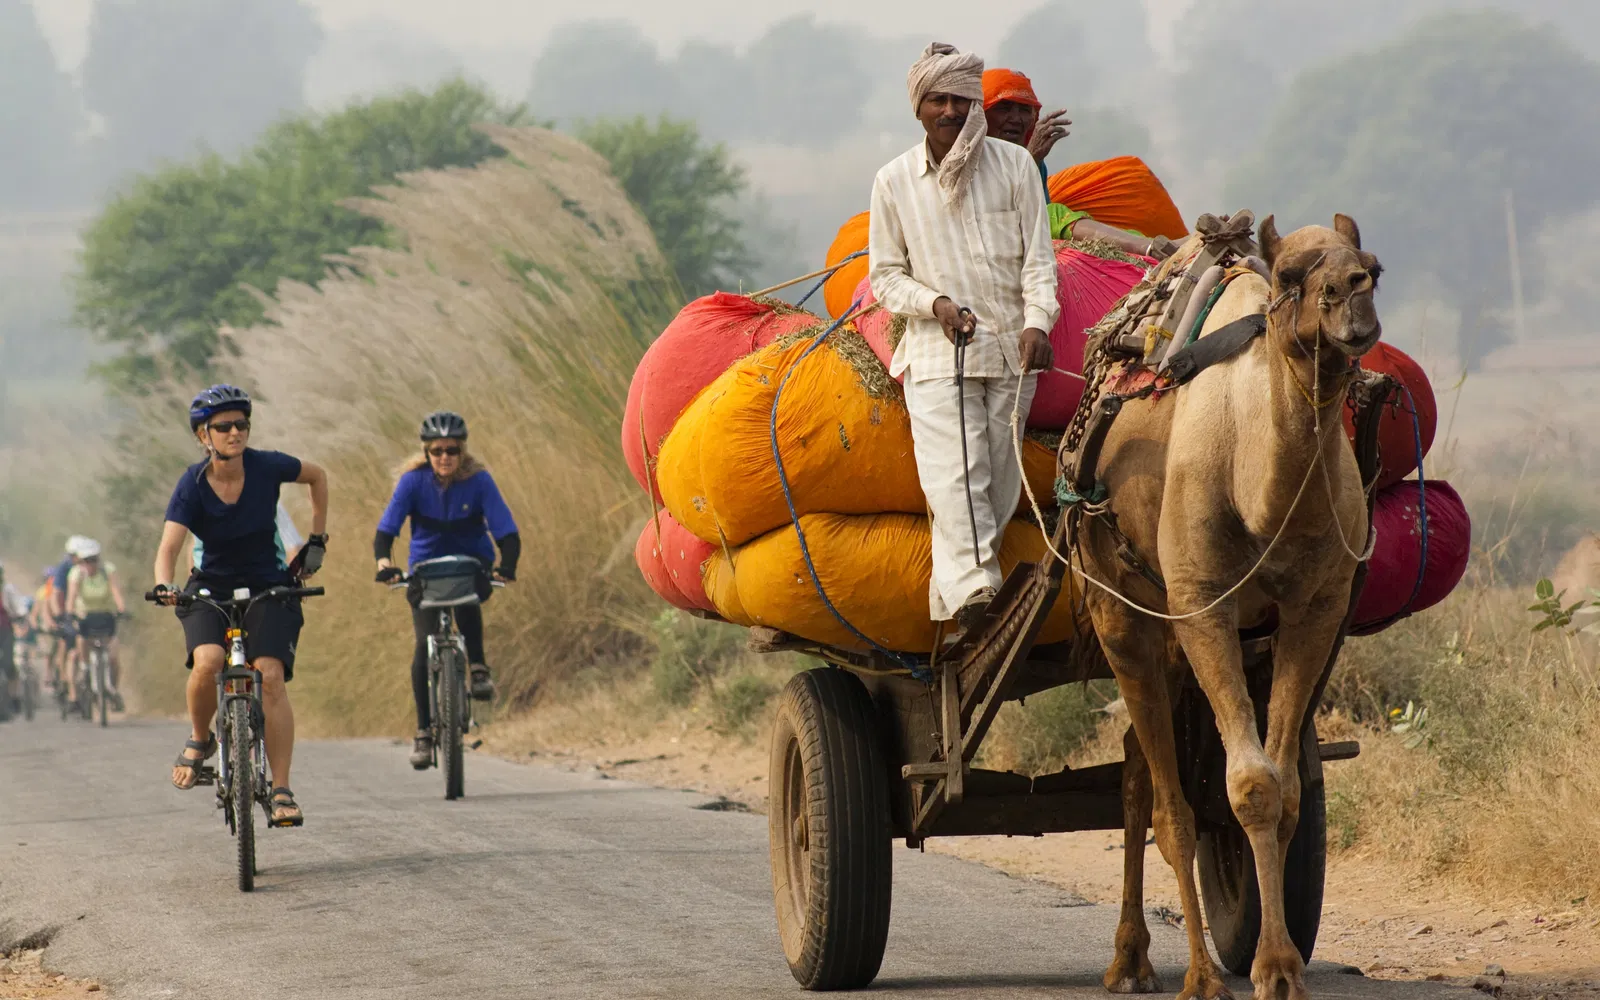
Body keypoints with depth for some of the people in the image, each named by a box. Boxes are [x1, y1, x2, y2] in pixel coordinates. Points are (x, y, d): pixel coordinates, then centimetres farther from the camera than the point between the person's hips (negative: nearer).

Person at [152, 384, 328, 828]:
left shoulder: (267, 467, -12)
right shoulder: (192, 485, -16)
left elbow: (318, 477, 8)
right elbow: (169, 546, -27)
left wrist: (317, 540, 6)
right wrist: (163, 586, -47)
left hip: (268, 588, 0)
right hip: (212, 589, 0)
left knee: (271, 676, -20)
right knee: (207, 663, -28)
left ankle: (282, 792, -16)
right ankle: (200, 741, 3)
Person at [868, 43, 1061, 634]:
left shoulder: (1014, 165, 1)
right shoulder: (894, 182, 1)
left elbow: (1038, 257, 4)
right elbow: (886, 276, 8)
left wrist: (1037, 320, -14)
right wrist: (936, 304, -11)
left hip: (1010, 350, 2)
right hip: (937, 356, -2)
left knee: (999, 486, 1)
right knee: (954, 481, -17)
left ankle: (950, 605, 10)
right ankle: (973, 592, -25)